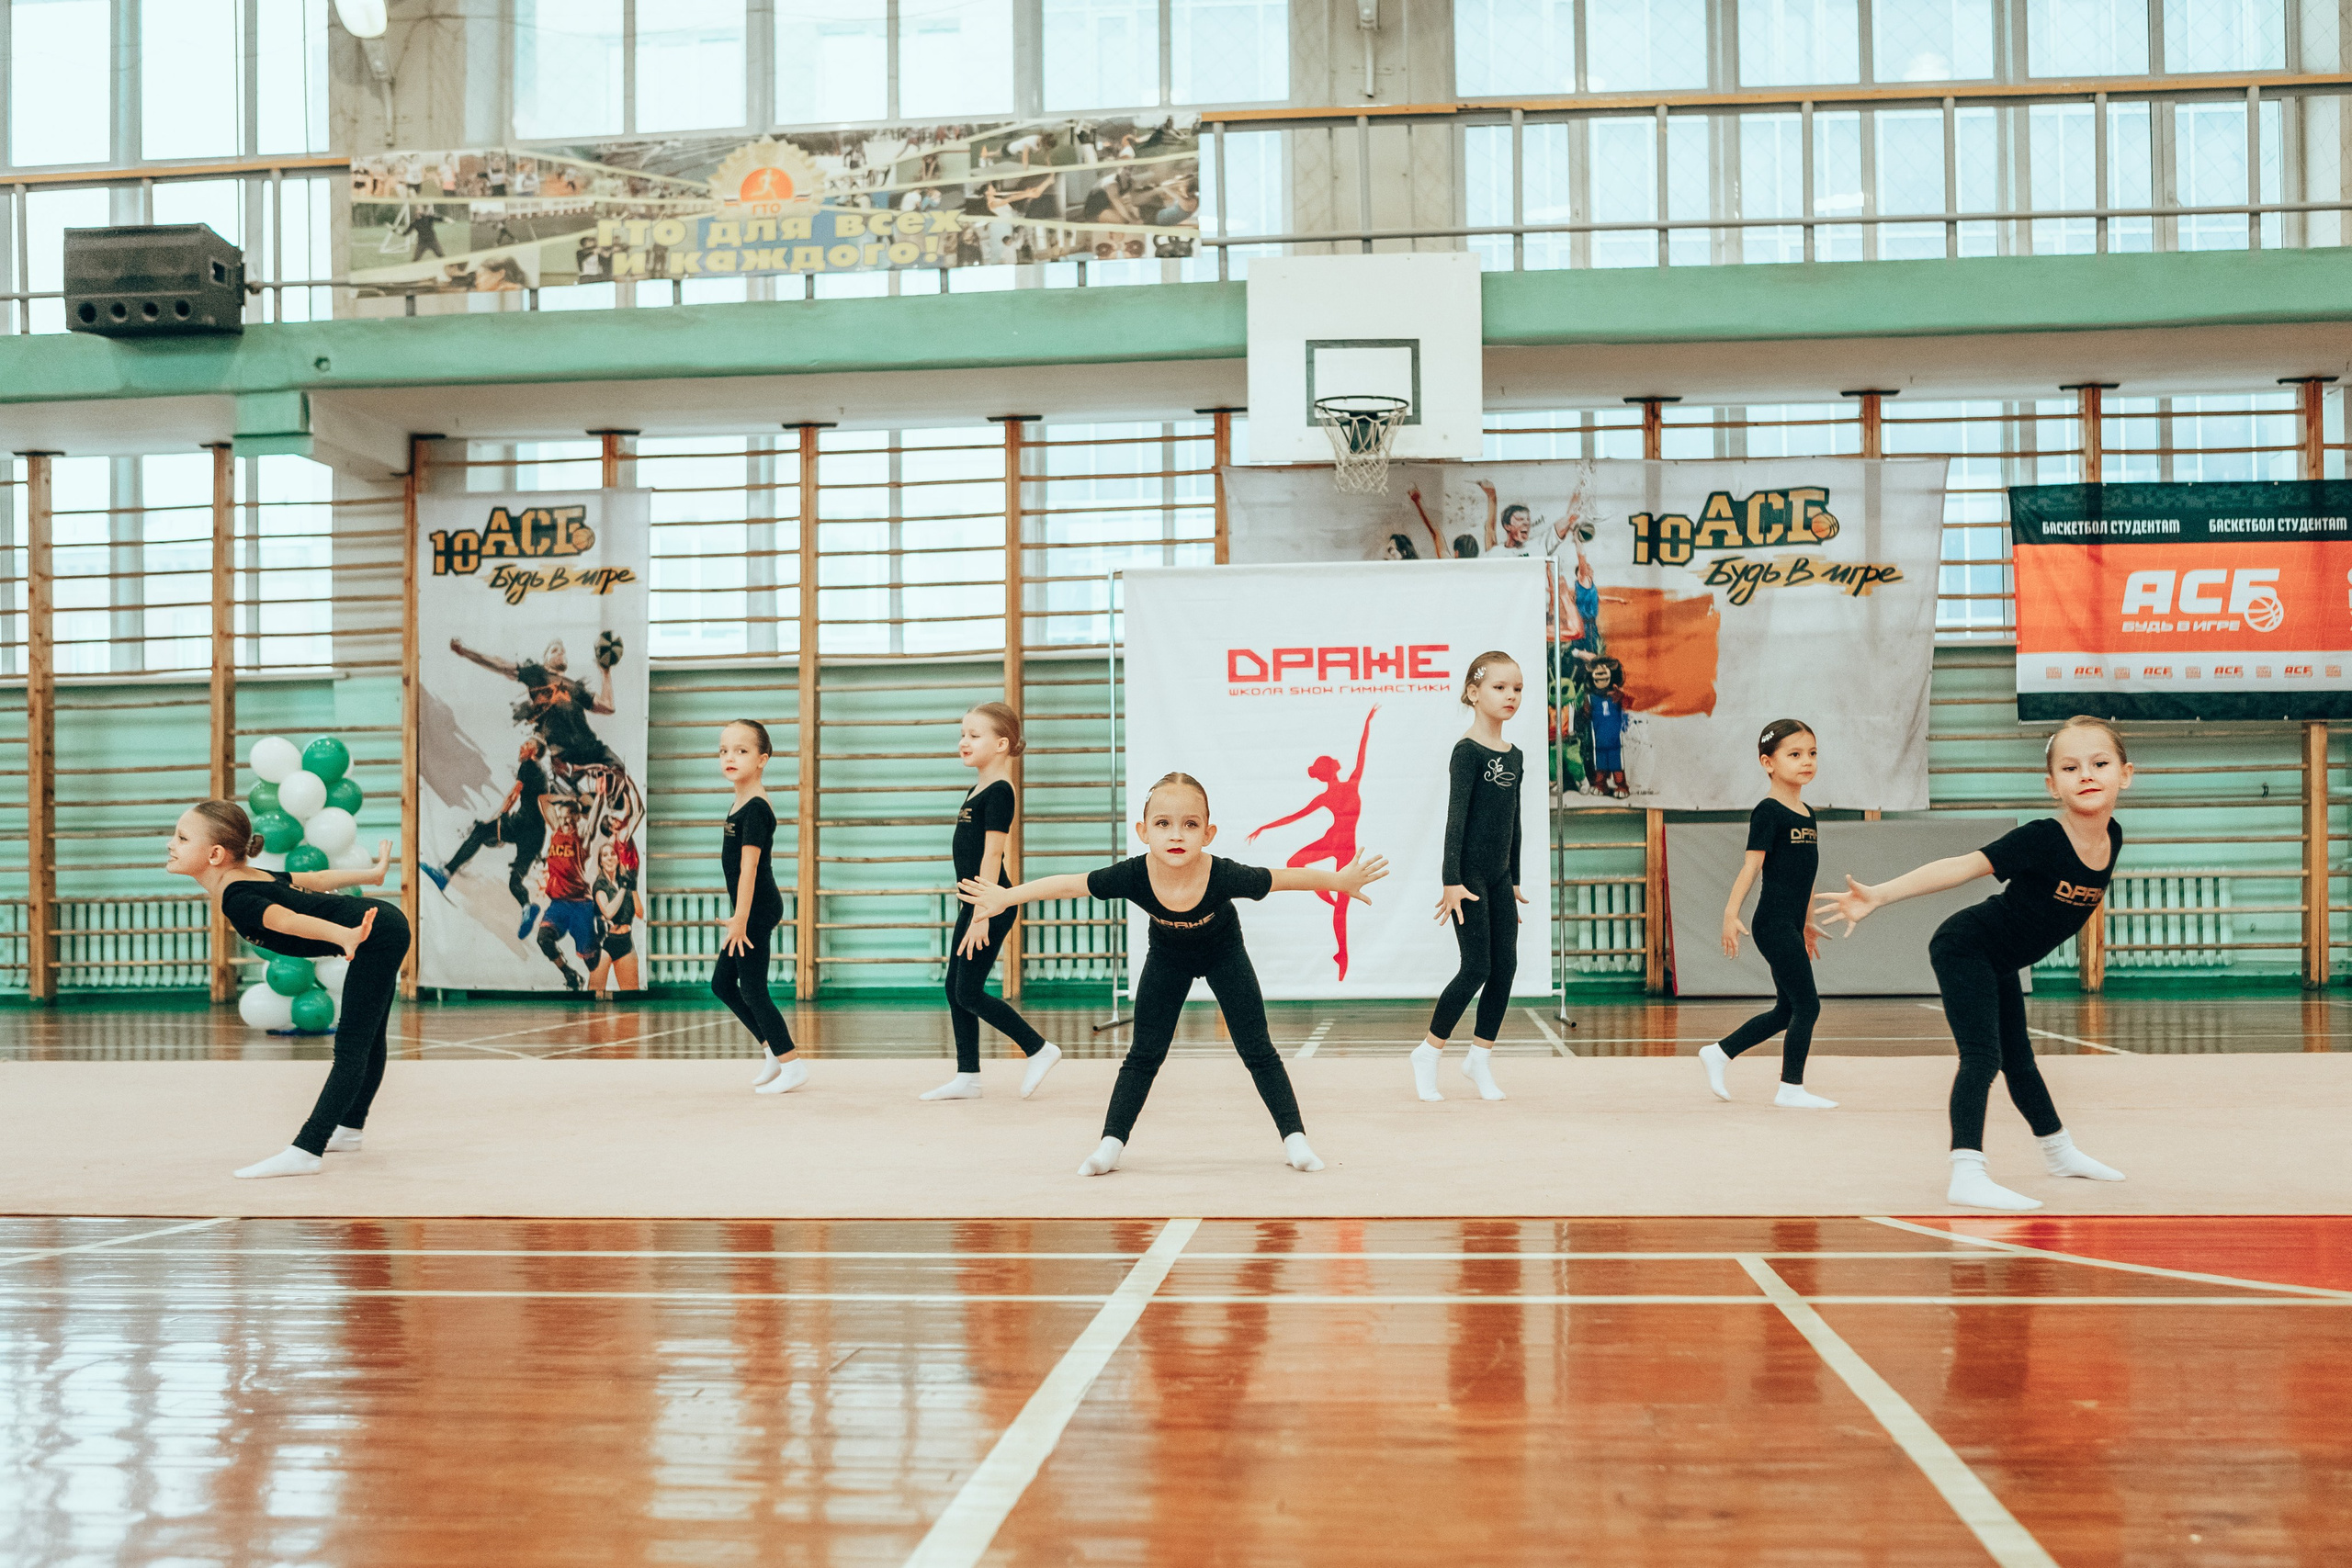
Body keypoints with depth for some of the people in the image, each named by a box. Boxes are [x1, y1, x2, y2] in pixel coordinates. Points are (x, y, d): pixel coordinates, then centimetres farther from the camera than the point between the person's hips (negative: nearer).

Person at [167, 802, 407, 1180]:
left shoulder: (236, 900, -20)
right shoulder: (253, 877, 8)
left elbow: (288, 920, -39)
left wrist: (344, 936, -55)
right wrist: (372, 873, 32)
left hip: (377, 935, -10)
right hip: (385, 927, 10)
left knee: (350, 1048, -13)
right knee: (367, 1041, 22)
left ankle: (306, 1152, -17)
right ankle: (348, 1130, 35)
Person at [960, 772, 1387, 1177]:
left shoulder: (1224, 876, -42)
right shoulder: (1132, 877, -38)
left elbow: (1285, 878, -27)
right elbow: (1068, 885, -24)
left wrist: (1342, 881, -21)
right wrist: (1005, 898, -17)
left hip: (1223, 952, -1)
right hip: (1168, 956, 1)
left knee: (1257, 1049, -2)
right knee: (1144, 1054, 1)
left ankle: (1294, 1137, 8)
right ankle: (1111, 1142, 11)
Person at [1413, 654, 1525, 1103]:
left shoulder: (1514, 756, 12)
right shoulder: (1467, 751, -11)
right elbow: (1456, 816, -16)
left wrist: (1514, 880, 19)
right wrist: (1452, 880, -21)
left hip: (1499, 876, 7)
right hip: (1469, 874, -7)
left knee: (1506, 965, 4)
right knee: (1477, 967, -7)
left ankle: (1480, 1056, 16)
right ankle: (1427, 1052, 8)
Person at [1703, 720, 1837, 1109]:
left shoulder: (1807, 816, 14)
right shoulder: (1768, 811, -10)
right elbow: (1752, 865, -15)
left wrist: (1808, 923, 26)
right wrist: (1731, 913, -23)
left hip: (1791, 926, 9)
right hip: (1773, 924, -9)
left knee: (1787, 1010, 14)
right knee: (1807, 1006, -5)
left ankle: (1718, 1053, 25)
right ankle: (1791, 1089, 7)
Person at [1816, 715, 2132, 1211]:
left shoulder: (2112, 837, -9)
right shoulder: (2041, 839, -29)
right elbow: (1962, 867, -35)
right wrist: (1879, 895, -42)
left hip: (2000, 964, 7)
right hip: (1964, 947, -7)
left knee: (2018, 1059, 22)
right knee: (1981, 1056, -19)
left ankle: (2060, 1151, 41)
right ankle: (1966, 1175, -24)